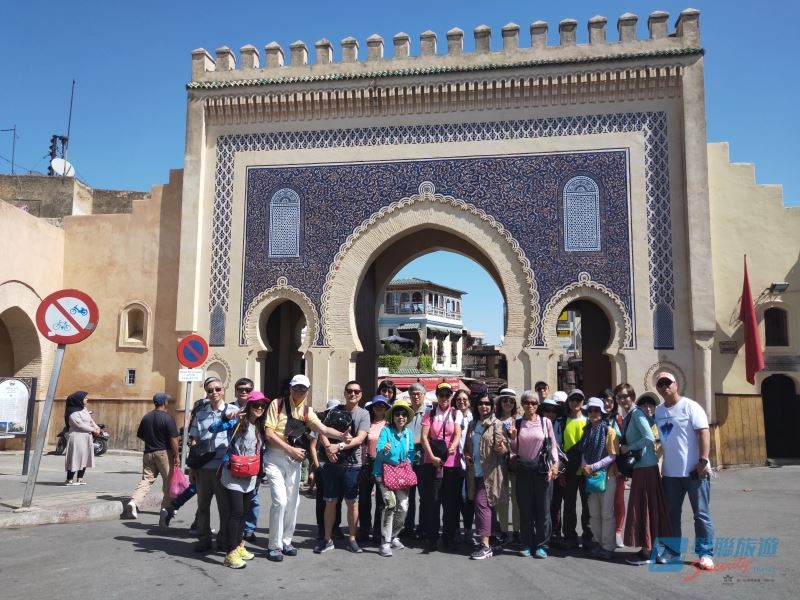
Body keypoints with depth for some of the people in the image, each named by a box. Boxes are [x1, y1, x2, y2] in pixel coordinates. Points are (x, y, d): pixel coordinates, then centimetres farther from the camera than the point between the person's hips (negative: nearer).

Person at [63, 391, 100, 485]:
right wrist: (93, 430, -12)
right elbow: (80, 425, -19)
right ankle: (69, 480, 1)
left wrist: (96, 427, -2)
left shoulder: (84, 409, 15)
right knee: (75, 458, -7)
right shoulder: (73, 412, -13)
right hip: (77, 437, -9)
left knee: (85, 458, 10)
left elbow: (91, 420, 16)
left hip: (86, 437, 9)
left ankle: (80, 479, 16)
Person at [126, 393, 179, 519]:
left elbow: (140, 436, 14)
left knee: (146, 479, 6)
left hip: (148, 453, 5)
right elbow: (173, 439, -16)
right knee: (168, 482, 7)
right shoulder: (167, 418, -13)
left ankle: (134, 502, -14)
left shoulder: (146, 417, 6)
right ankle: (167, 508, 14)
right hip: (164, 453, -5)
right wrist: (177, 456, -11)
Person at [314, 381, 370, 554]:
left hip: (352, 465, -1)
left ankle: (351, 539, 20)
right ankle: (327, 539, 19)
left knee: (352, 502, 7)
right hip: (333, 463, 2)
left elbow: (360, 439, -12)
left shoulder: (363, 414, -2)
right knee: (330, 501, 7)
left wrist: (339, 446, -22)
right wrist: (328, 448, -18)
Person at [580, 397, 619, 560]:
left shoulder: (609, 430, -6)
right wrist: (584, 466, -7)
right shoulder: (587, 430, 11)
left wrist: (593, 467, -17)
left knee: (607, 513, -3)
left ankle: (608, 547, 4)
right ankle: (600, 543, 21)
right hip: (590, 476, 6)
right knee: (593, 513, 10)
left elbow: (613, 455, -12)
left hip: (606, 475, -6)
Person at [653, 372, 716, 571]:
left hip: (694, 470, -6)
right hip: (670, 472, 6)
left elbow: (703, 433, -13)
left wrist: (703, 461, -20)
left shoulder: (690, 406, -7)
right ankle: (672, 550, 23)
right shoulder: (658, 411, 9)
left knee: (701, 514, 2)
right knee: (671, 513, 12)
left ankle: (706, 553, 11)